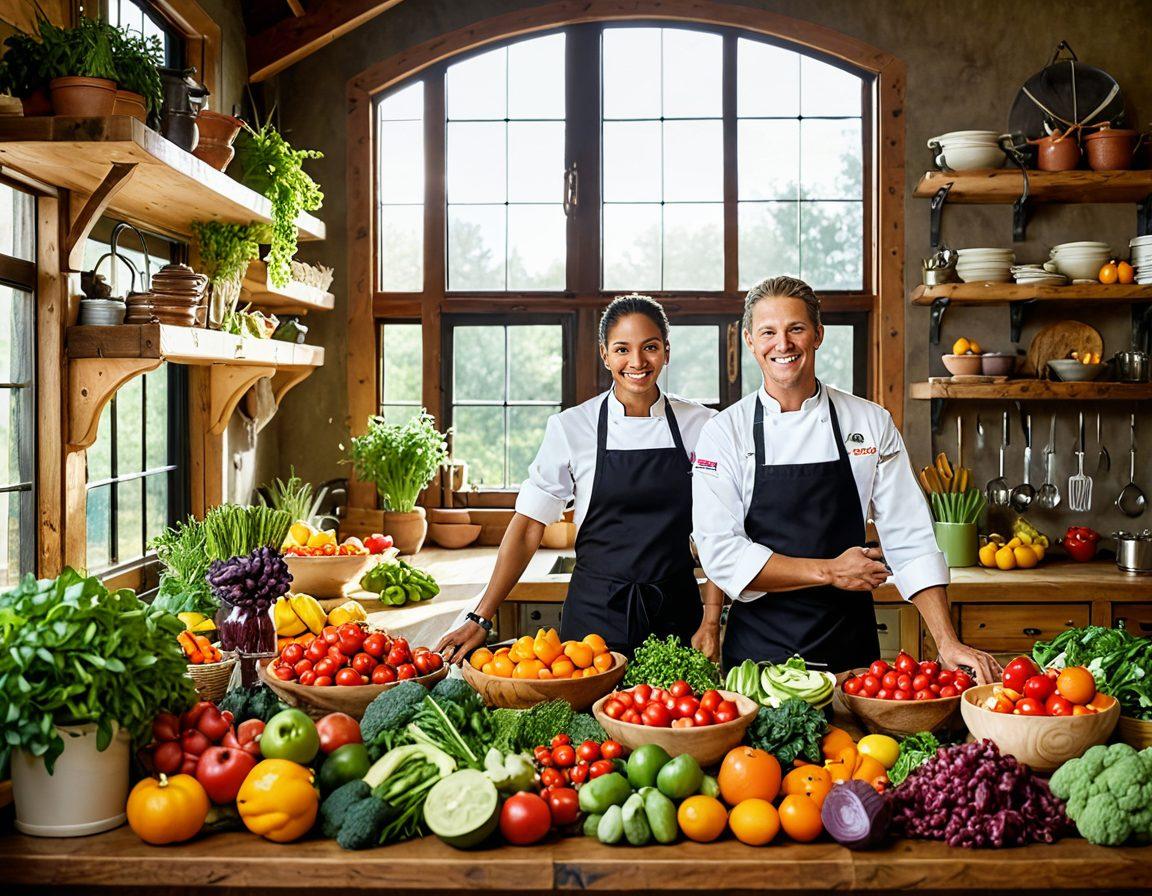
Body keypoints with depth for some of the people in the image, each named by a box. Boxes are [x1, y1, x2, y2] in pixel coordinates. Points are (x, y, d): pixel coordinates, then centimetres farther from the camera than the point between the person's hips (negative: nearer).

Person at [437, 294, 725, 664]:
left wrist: (711, 622, -5)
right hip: (595, 612, -1)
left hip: (676, 612, 1)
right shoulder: (571, 426, -5)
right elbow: (528, 527, -4)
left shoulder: (700, 425, -1)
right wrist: (481, 619, -10)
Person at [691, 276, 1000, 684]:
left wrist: (948, 643, -11)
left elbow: (910, 542, -2)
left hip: (848, 645, 1)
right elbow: (721, 553, -11)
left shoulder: (871, 422, -1)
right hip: (758, 648, -1)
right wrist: (830, 571, -15)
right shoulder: (723, 431, -5)